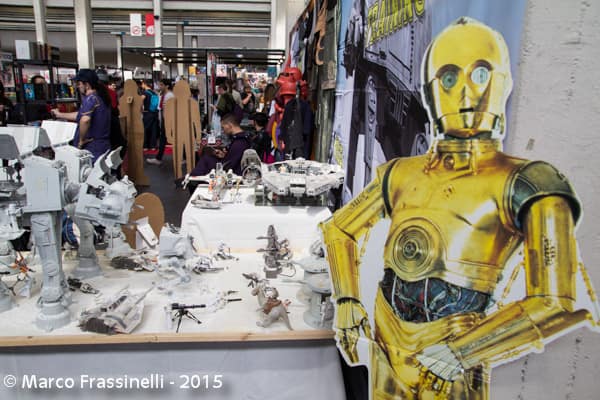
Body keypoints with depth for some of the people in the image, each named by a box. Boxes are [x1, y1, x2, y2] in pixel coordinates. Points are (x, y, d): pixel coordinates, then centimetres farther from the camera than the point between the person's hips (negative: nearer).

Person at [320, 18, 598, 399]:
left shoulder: (522, 183, -10)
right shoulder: (401, 173, 3)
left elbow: (564, 302, -16)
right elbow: (339, 229, 13)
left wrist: (466, 349, -15)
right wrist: (347, 303, 4)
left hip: (449, 364, -4)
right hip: (387, 344, 5)